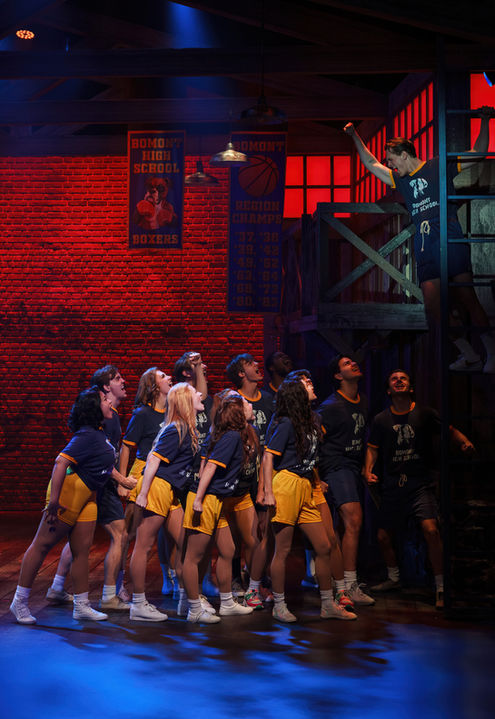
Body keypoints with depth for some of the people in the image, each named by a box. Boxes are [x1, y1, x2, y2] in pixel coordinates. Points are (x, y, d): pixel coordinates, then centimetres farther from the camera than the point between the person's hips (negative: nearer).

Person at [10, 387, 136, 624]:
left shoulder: (98, 433, 11)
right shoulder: (87, 435, -18)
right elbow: (61, 462, -26)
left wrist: (121, 479, 34)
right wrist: (54, 499, -28)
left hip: (87, 495, 9)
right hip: (69, 489, -9)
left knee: (82, 549, 10)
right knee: (43, 544, 0)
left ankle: (81, 606, 18)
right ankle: (20, 601, 10)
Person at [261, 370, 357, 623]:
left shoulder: (310, 419, 13)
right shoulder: (286, 423, -9)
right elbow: (267, 457, -11)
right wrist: (268, 492, -17)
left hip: (305, 488, 8)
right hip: (286, 485, -8)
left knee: (323, 547, 8)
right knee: (283, 549, -1)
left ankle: (328, 606, 18)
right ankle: (279, 606, 11)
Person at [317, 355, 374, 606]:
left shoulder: (363, 402, 14)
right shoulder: (330, 407, -11)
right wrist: (316, 477, -16)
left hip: (355, 468, 8)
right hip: (336, 467, -8)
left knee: (350, 525, 8)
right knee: (353, 521, -17)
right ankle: (350, 585, -14)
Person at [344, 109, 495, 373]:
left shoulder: (438, 166, 12)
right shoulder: (401, 180, 27)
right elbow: (371, 164, 37)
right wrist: (355, 137, 36)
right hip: (423, 245, 6)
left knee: (466, 299, -14)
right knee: (432, 307, -6)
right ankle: (470, 356, 1)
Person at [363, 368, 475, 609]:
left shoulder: (424, 414, 2)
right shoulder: (381, 420, 7)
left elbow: (450, 431, 0)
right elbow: (372, 448, 12)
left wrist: (464, 442, -21)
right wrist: (368, 470, -4)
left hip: (420, 483, -3)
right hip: (391, 487, 3)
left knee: (430, 529, -21)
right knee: (383, 536, 8)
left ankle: (440, 587, -10)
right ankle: (393, 578, 35)